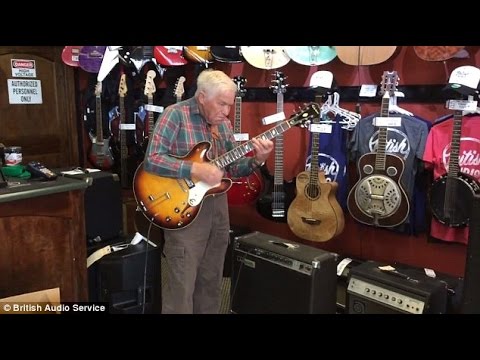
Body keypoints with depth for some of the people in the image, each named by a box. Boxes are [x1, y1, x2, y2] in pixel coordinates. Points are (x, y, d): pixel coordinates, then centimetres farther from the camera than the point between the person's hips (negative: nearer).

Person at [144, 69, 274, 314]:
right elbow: (152, 160, -21)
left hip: (218, 206, 7)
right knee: (182, 286, -2)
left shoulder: (223, 123, 9)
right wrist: (195, 169, -26)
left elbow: (233, 168, 9)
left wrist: (257, 160, -9)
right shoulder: (176, 114, -12)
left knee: (211, 281, 18)